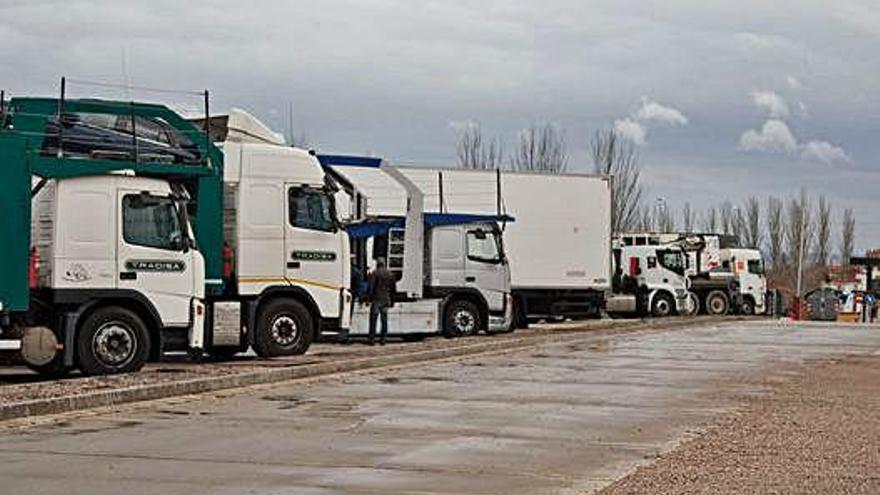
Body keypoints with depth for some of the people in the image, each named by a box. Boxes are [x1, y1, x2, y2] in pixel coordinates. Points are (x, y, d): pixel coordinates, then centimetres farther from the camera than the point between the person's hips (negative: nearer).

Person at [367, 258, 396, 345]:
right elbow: (393, 288, 13)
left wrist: (368, 298, -6)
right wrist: (392, 300, 19)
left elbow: (370, 286, -10)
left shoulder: (374, 273, -5)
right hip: (386, 300, 4)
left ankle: (371, 339, -4)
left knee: (373, 320, -1)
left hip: (376, 299, -4)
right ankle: (382, 339, 7)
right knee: (384, 320, 8)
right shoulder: (390, 274, 10)